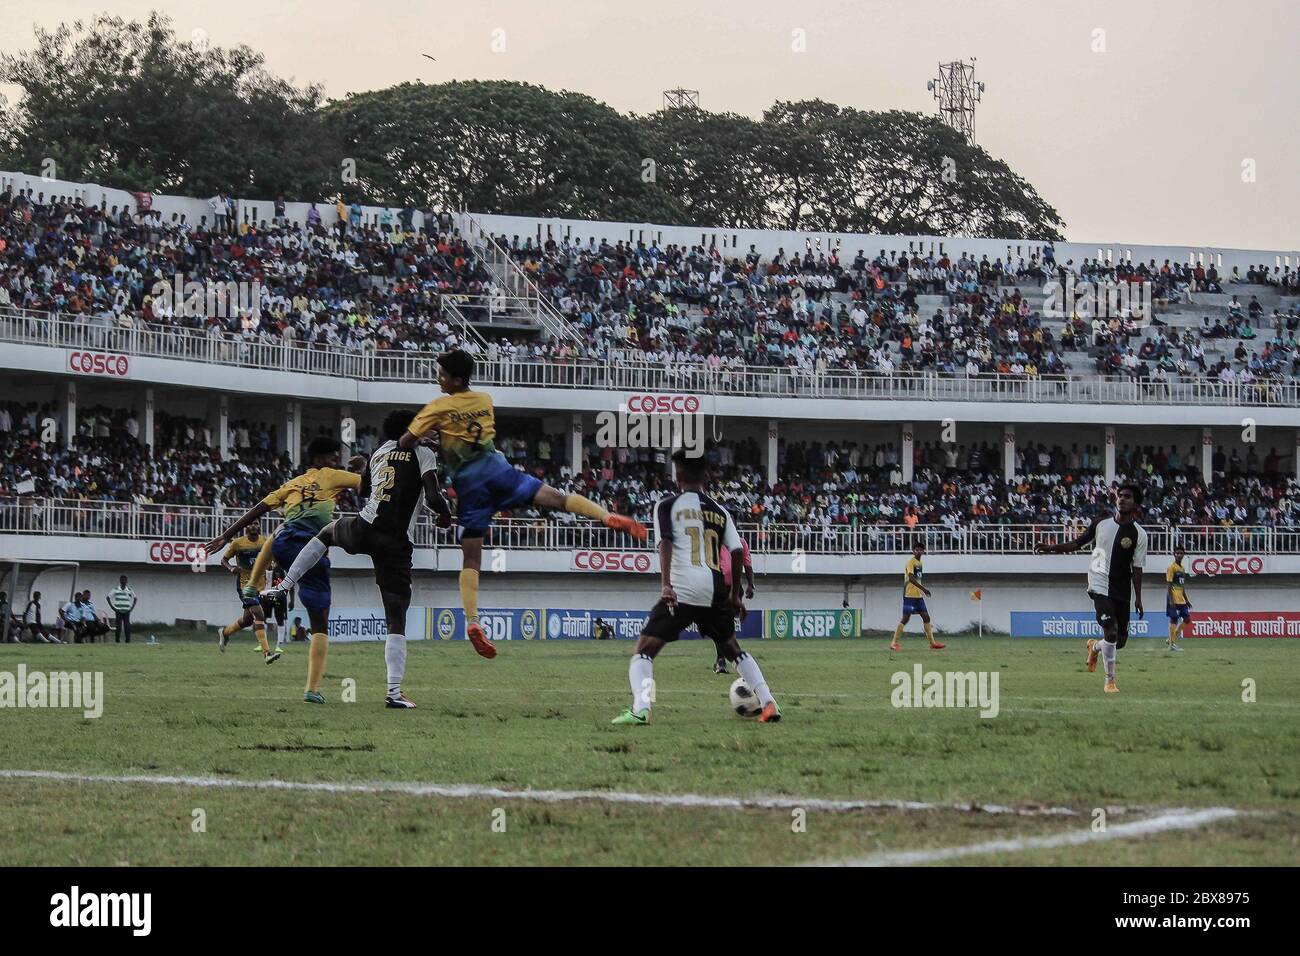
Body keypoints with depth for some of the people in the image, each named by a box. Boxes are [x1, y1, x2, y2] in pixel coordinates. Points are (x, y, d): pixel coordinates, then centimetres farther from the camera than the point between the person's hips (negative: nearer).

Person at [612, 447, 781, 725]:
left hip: (682, 591, -4)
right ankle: (769, 704, 15)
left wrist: (666, 585, -19)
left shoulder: (667, 506, 6)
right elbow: (737, 553, 12)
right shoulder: (720, 512, 17)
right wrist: (735, 595, 21)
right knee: (732, 649, 26)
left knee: (643, 651, 1)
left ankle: (640, 708, -23)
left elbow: (666, 543, -9)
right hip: (716, 592, 4)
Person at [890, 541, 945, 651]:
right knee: (905, 618, -8)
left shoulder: (919, 562, 15)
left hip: (918, 595, 9)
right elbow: (911, 578, -22)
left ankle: (932, 643, 10)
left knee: (926, 617, 6)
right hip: (910, 595, -9)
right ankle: (894, 643, -4)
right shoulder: (911, 562, -11)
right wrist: (923, 588, -26)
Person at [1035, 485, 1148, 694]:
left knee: (1120, 640, 4)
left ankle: (1094, 647, 39)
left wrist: (1138, 598, -4)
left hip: (1123, 590, 1)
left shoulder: (1139, 534, -2)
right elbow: (1078, 543, 14)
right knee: (1111, 631, -18)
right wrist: (1051, 548, 3)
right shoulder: (1100, 524, 3)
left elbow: (1137, 568, -1)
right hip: (1100, 584, -1)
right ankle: (1110, 681, -8)